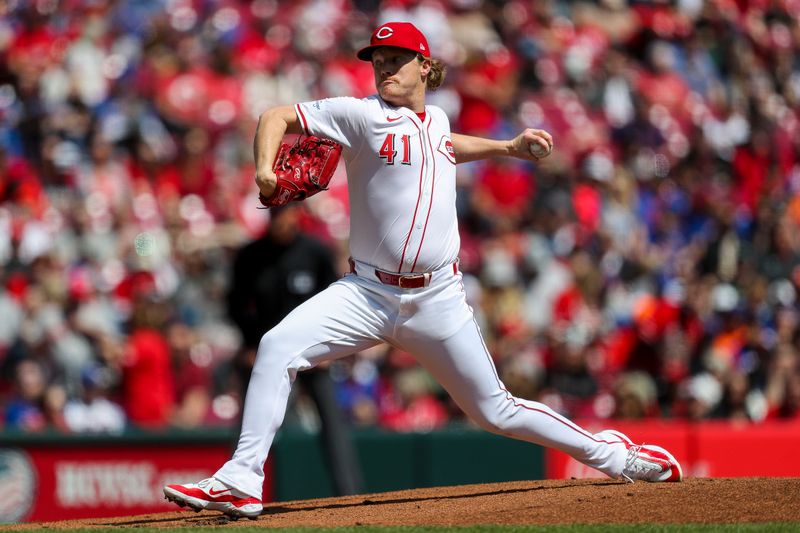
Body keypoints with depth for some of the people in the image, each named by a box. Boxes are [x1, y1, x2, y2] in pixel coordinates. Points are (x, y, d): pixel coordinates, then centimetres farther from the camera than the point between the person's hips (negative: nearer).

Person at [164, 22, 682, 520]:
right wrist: (265, 170, -23)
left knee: (497, 411, 5)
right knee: (278, 347, -24)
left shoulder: (436, 119, 12)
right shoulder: (362, 115, -3)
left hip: (438, 298, 2)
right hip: (368, 292, -2)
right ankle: (242, 482, -22)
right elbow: (276, 117, -6)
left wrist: (509, 146, 29)